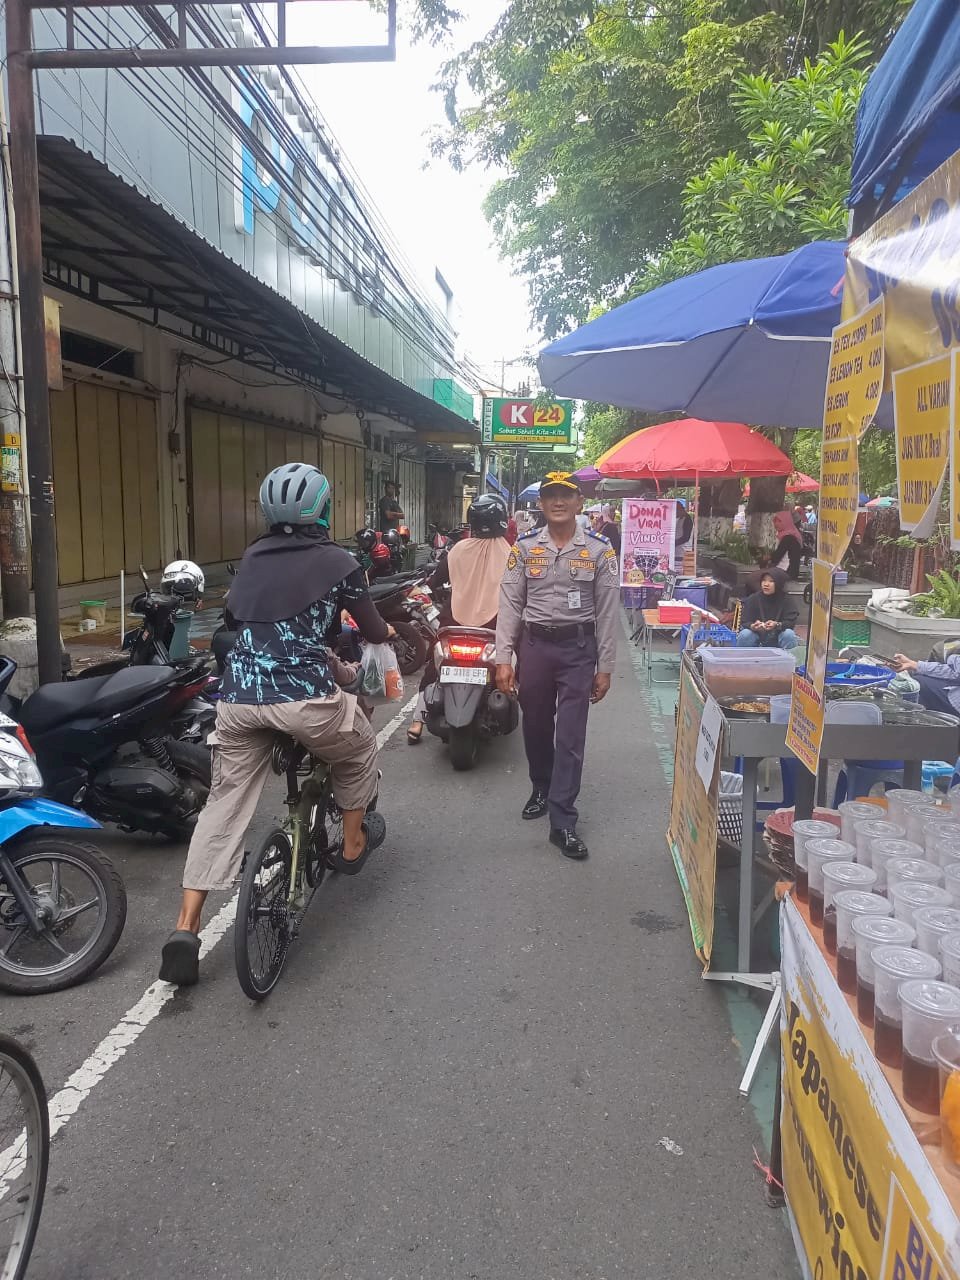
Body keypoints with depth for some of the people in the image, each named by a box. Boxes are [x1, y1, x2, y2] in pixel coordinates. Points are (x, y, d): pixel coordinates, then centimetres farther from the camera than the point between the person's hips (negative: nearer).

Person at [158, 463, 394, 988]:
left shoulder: (252, 557, 16)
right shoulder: (338, 562, 2)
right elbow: (373, 632, 13)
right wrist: (387, 631, 38)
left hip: (237, 695, 5)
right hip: (302, 696, -4)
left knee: (224, 805, 12)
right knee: (358, 750, 26)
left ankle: (185, 928, 8)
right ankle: (353, 843, 42)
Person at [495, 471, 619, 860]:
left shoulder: (599, 551, -1)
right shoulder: (525, 548, 3)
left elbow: (607, 612, 0)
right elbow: (510, 605, 1)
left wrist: (604, 667, -3)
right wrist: (504, 658, -5)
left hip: (578, 647, -2)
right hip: (534, 644, 2)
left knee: (570, 736, -3)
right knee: (536, 727, 16)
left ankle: (562, 821, 1)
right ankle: (541, 788, 40)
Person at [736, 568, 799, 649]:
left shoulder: (787, 600, -10)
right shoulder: (752, 599, -8)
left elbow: (791, 622, -16)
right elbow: (744, 622, -10)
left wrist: (777, 625, -38)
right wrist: (752, 626, -35)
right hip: (757, 635, 0)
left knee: (789, 634, -29)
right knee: (745, 634, -29)